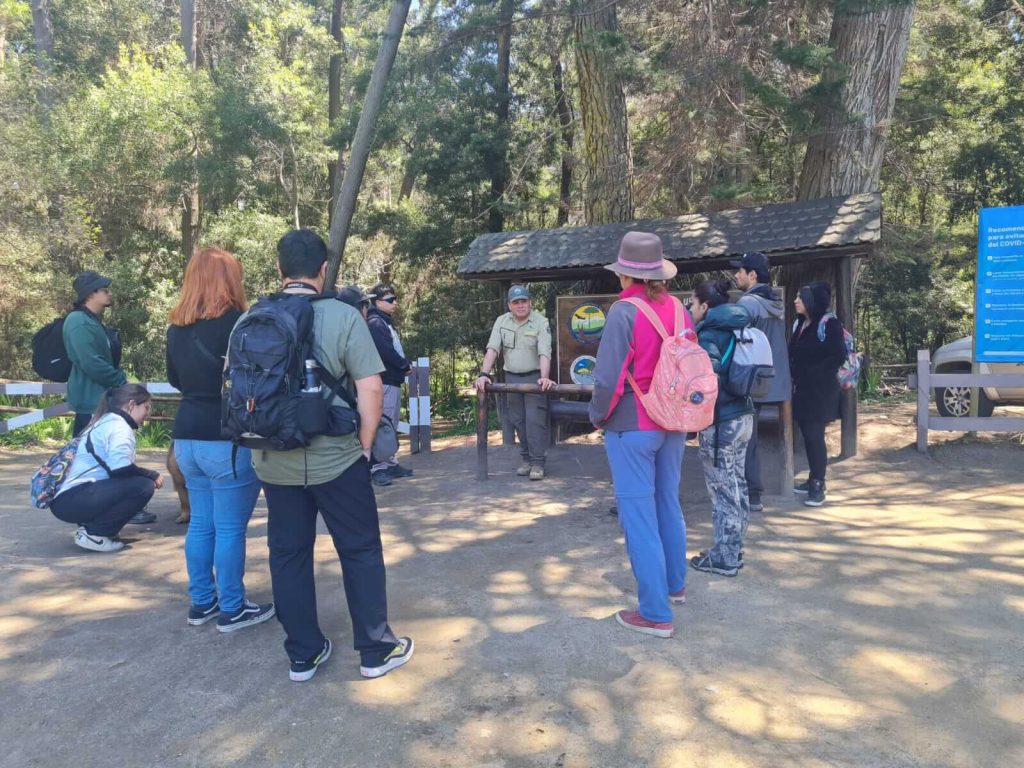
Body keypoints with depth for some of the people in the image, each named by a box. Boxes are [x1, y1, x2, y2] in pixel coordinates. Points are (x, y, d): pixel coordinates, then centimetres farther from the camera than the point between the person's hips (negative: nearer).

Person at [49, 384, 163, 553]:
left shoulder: (105, 422, 22)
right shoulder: (119, 425, -8)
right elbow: (120, 468, -24)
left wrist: (148, 475, 10)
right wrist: (152, 475, -9)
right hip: (74, 499, -10)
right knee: (144, 486, -19)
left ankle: (90, 526, 10)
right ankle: (93, 533, -11)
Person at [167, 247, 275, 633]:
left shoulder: (176, 327, 8)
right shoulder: (234, 322, -14)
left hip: (187, 436, 7)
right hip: (228, 438, -7)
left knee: (200, 522, 16)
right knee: (230, 528, 2)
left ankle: (201, 602, 26)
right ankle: (231, 609, 12)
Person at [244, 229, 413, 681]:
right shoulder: (342, 316, -11)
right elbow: (370, 388, -14)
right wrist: (364, 445, -3)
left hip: (274, 462, 4)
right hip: (335, 459, -3)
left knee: (287, 554, 14)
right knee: (361, 551, 10)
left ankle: (303, 655, 26)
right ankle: (376, 650, 20)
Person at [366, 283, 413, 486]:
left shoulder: (387, 322, 20)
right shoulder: (375, 322, -12)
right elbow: (386, 352, -20)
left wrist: (406, 364, 6)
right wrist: (406, 366, -8)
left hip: (393, 380, 11)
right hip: (385, 381, -11)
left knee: (392, 425, 14)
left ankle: (391, 463, 21)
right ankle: (378, 467, -8)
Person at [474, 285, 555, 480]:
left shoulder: (540, 322, -10)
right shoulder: (502, 321, 2)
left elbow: (544, 352, -20)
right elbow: (492, 349, -5)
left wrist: (544, 378, -33)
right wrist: (484, 374, -17)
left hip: (534, 377, -4)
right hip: (512, 378, 4)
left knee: (535, 420, -7)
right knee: (518, 421, 9)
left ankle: (537, 463, -1)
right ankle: (527, 459, 22)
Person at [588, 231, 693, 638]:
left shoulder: (624, 311, -17)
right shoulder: (678, 308, 3)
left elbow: (609, 377, -19)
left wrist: (598, 417, -2)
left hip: (631, 426, -7)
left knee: (639, 516, 0)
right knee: (668, 504, 21)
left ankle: (655, 614, 6)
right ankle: (674, 584, 38)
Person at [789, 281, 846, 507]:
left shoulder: (829, 324, -10)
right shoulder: (799, 324, 12)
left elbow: (838, 356, -16)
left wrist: (815, 373, -13)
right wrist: (795, 374, 5)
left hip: (820, 392, -7)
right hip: (802, 390, 7)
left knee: (815, 436, -7)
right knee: (807, 436, 12)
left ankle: (818, 486, -1)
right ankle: (813, 479, 22)